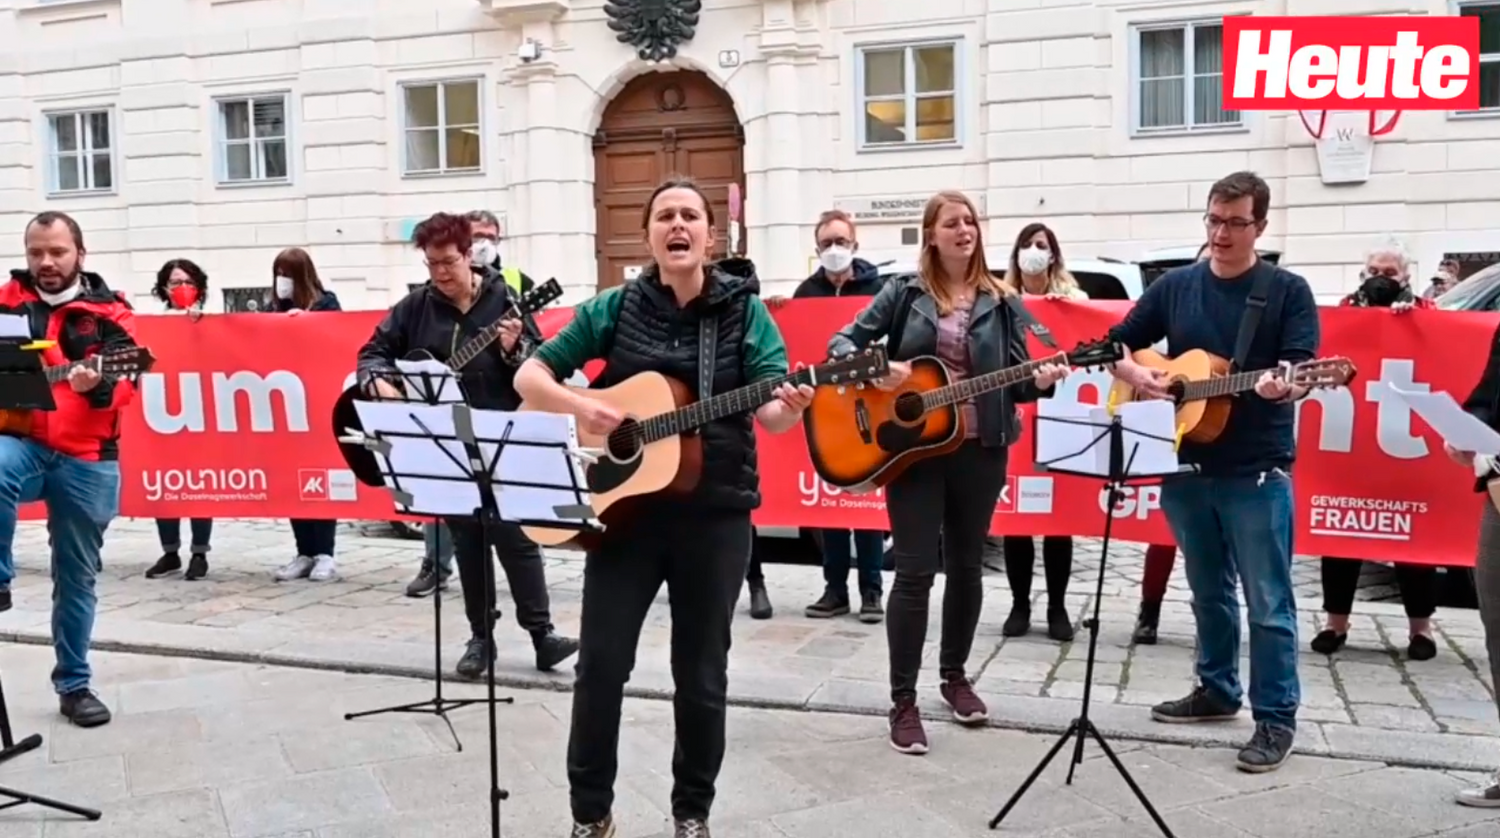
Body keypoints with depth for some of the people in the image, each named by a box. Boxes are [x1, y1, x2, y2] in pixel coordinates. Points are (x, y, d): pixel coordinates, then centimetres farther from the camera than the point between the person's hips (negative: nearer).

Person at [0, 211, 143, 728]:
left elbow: (126, 381, -8)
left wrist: (96, 384, -30)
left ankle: (74, 685, 19)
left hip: (86, 459, -1)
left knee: (77, 577, 7)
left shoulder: (109, 311, 3)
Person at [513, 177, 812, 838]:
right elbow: (529, 375, 3)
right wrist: (581, 407, -16)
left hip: (716, 513, -1)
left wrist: (789, 408, -34)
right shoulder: (615, 308, 2)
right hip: (626, 505, 1)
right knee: (601, 662, 3)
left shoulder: (745, 312, -1)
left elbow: (769, 412, -10)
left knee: (701, 672, 9)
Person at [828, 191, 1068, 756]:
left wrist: (1039, 381, -16)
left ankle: (955, 675, 33)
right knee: (915, 571, -4)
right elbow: (843, 343, 0)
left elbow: (1013, 378, 5)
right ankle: (903, 701, 6)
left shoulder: (1002, 301, 5)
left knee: (966, 565, 14)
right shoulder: (903, 293, 0)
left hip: (981, 449, 3)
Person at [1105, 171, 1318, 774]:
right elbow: (1116, 344, 13)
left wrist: (1282, 386, -33)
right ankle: (1217, 690, 32)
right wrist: (1136, 376, -7)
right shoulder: (1175, 286, 9)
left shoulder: (1288, 290, -2)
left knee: (1268, 601, 0)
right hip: (1186, 466, 4)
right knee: (1208, 591, 17)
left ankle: (1277, 717, 12)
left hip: (1257, 472, -4)